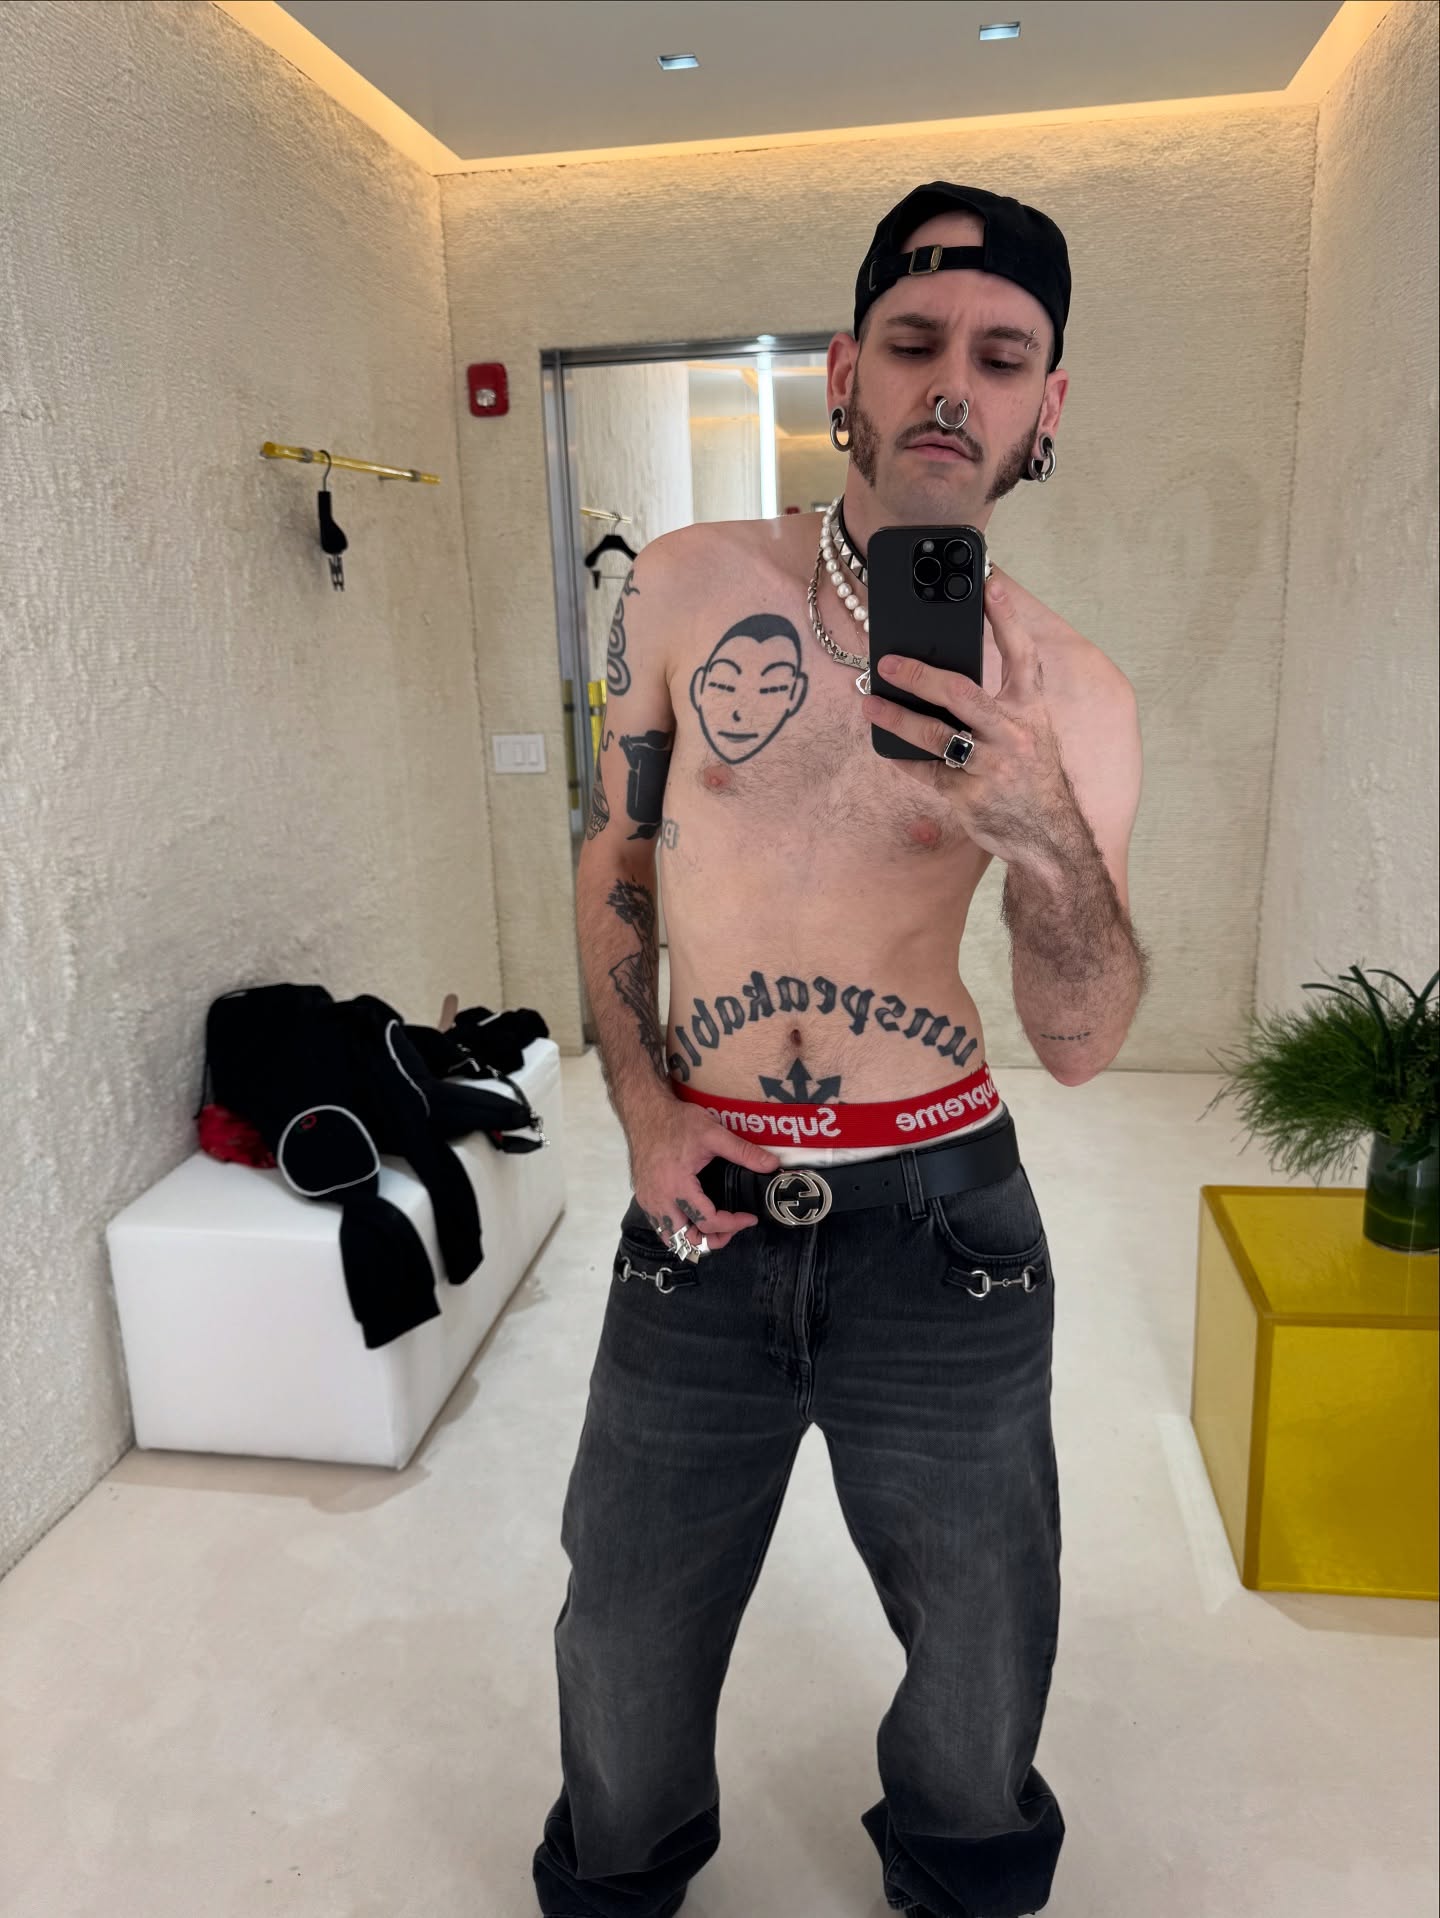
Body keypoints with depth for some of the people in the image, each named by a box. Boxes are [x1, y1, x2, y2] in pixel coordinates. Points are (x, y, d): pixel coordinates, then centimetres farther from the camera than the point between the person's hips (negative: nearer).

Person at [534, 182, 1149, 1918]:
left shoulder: (1071, 695, -5)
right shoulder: (688, 587, -3)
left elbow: (1083, 1046, -8)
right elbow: (614, 852, 7)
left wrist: (1049, 837, -27)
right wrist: (641, 1105, -4)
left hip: (945, 1209, 0)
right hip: (707, 1198, 1)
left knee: (982, 1645, 20)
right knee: (629, 1629, 18)